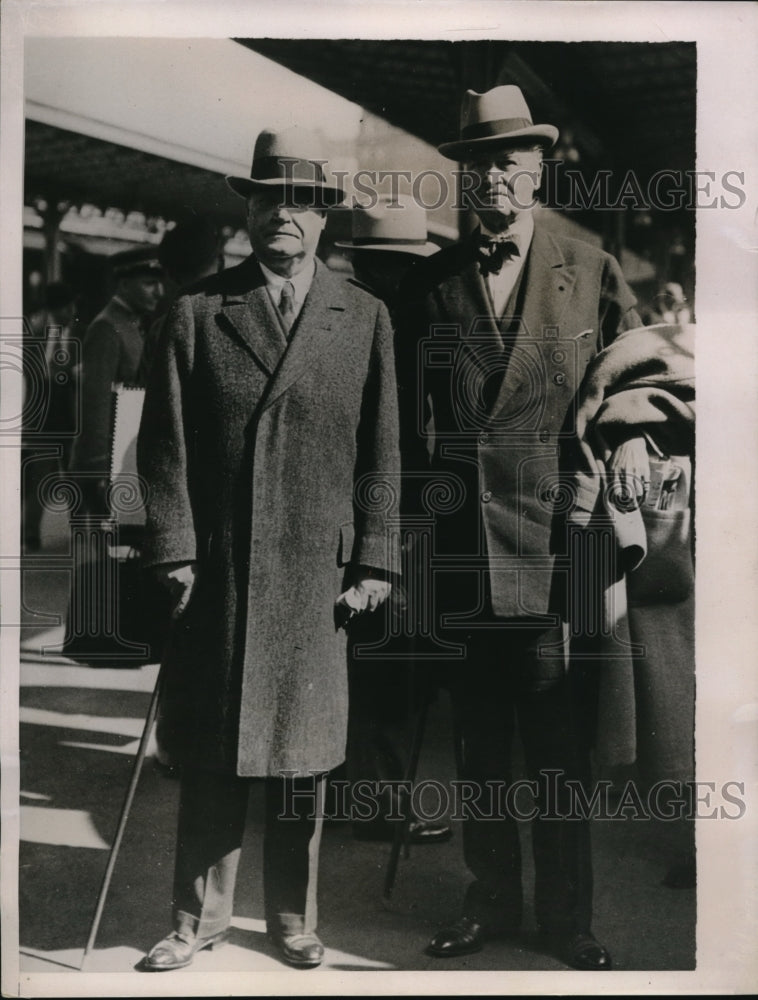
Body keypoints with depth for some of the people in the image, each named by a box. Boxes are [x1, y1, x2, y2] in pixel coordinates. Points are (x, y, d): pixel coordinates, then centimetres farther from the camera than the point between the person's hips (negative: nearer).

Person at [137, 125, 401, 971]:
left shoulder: (366, 318, 7)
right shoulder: (197, 314, 5)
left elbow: (380, 454, 5)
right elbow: (165, 445, 3)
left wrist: (373, 563, 0)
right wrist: (173, 549, -5)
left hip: (318, 575, 1)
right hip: (217, 570, 0)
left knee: (301, 754, 10)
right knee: (211, 757, 9)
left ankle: (293, 920, 27)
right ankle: (199, 917, 26)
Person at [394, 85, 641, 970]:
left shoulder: (592, 274, 6)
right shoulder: (428, 287, 10)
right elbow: (408, 415, 12)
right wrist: (419, 491, 4)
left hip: (557, 548, -2)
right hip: (462, 551, 2)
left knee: (558, 753, 4)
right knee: (478, 748, 12)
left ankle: (566, 920, 20)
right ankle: (491, 903, 28)